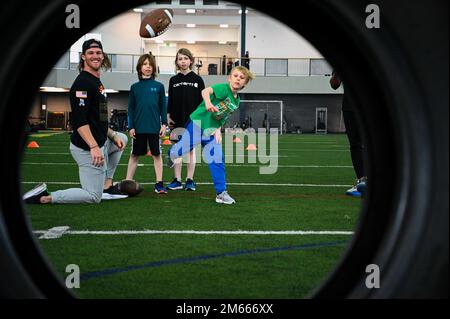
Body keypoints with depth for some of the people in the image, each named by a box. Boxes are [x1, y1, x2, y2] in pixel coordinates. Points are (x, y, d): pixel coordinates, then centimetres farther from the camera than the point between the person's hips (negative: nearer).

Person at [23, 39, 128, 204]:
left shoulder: (97, 82, 16)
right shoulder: (82, 82, -16)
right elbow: (79, 120, -25)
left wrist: (113, 136, 14)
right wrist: (94, 147, -33)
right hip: (88, 148, -10)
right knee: (94, 197, -7)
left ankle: (107, 185, 24)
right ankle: (44, 198, -7)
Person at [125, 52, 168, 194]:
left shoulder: (158, 86, 3)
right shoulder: (135, 87, 6)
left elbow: (163, 106, 5)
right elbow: (131, 108, 6)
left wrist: (164, 124, -2)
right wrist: (131, 127, 0)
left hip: (154, 127, -1)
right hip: (138, 127, 1)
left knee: (157, 155, 4)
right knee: (134, 155, 9)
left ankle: (159, 184, 9)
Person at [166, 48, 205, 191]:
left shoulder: (197, 79, 2)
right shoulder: (173, 80, 7)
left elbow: (202, 100, 2)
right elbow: (170, 100, 9)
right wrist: (168, 116, 2)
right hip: (177, 120, 2)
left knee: (191, 149, 3)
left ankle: (190, 180, 8)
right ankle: (177, 180, 8)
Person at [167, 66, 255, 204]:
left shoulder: (237, 101, 7)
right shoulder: (223, 88, -17)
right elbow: (206, 91, -36)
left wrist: (218, 129, -2)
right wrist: (208, 102, -56)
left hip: (211, 132, 6)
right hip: (197, 124, -6)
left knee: (218, 161, -1)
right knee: (181, 150, 1)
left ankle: (221, 193, 6)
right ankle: (171, 154, 40)